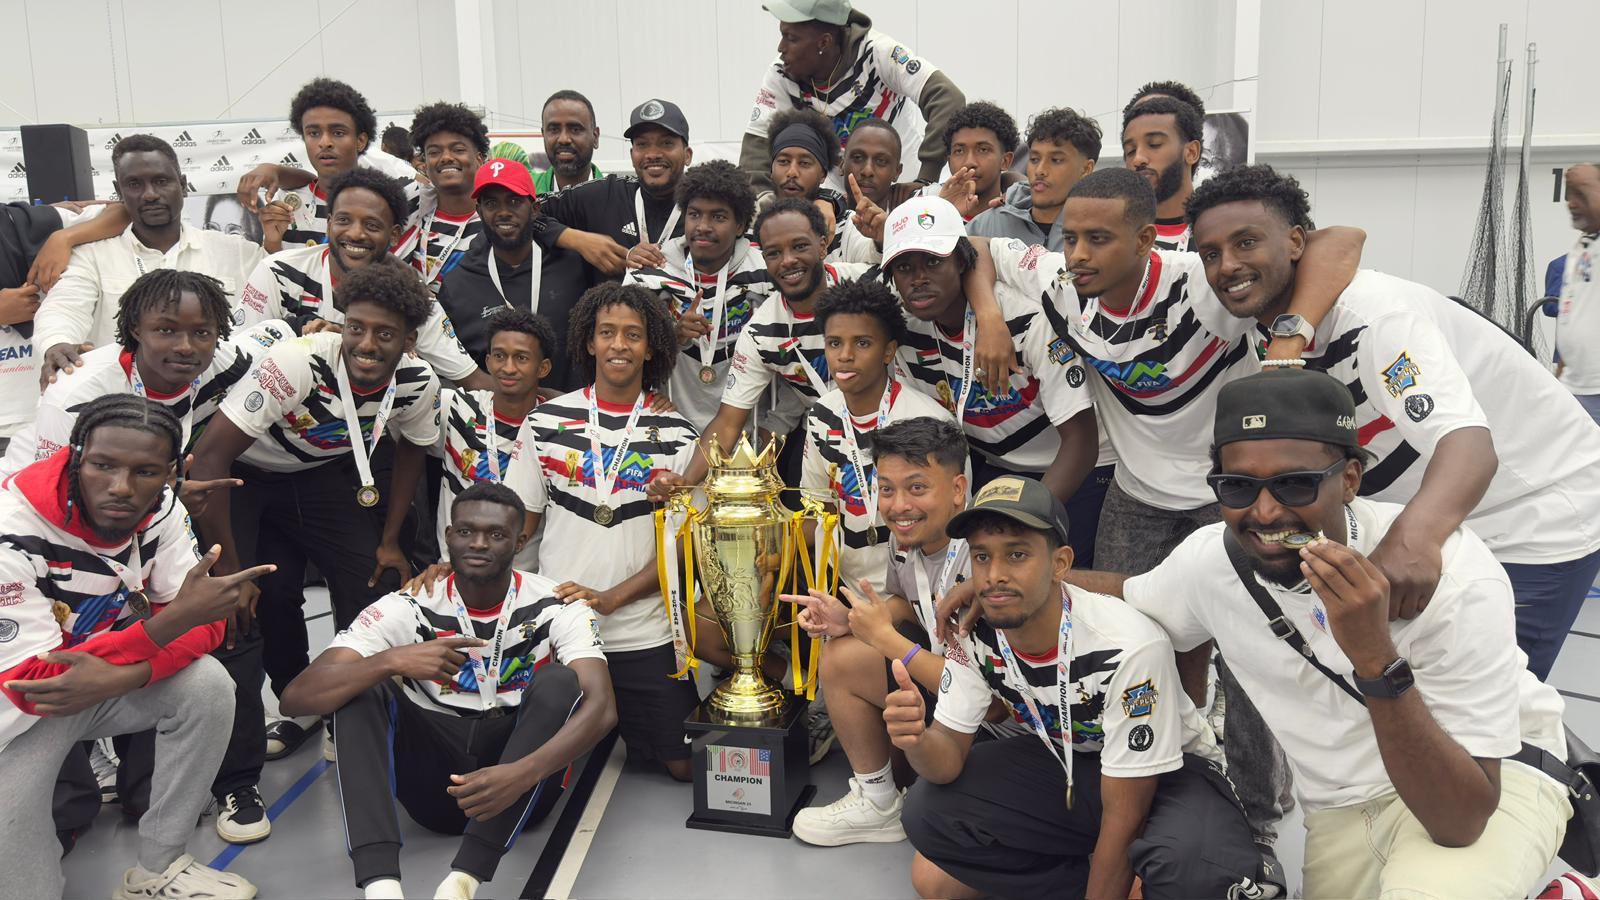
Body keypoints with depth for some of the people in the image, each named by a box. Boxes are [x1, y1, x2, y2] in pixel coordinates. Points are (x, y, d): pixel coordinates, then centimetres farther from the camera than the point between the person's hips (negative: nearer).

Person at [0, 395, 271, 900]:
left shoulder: (161, 509, -15)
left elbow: (201, 623, -12)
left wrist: (122, 678, -33)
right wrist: (175, 617, -39)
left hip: (116, 680, 5)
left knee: (208, 685, -20)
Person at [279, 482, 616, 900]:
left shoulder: (556, 608, -10)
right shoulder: (407, 609, -8)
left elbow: (601, 707, -26)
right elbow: (296, 698, -17)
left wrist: (524, 773, -44)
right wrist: (391, 661, -35)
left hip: (520, 787, -1)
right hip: (436, 782, 1)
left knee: (560, 682, -27)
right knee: (358, 685, -19)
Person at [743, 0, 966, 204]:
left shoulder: (876, 52, -25)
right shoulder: (781, 75, -14)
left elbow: (949, 99, -31)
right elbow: (758, 144, -14)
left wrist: (924, 182, -38)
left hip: (904, 186, -3)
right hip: (841, 190, 3)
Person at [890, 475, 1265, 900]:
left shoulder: (1129, 646, -33)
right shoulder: (973, 632, -16)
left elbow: (1123, 818, -25)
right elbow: (950, 756, -11)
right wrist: (917, 739, -36)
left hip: (1165, 774, -5)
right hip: (1062, 760, 6)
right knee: (928, 812, -16)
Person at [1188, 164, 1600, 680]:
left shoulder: (1368, 308, -27)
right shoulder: (1275, 337, 0)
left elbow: (1469, 443, -41)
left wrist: (1415, 536, -59)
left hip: (1539, 519, -8)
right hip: (1441, 528, 8)